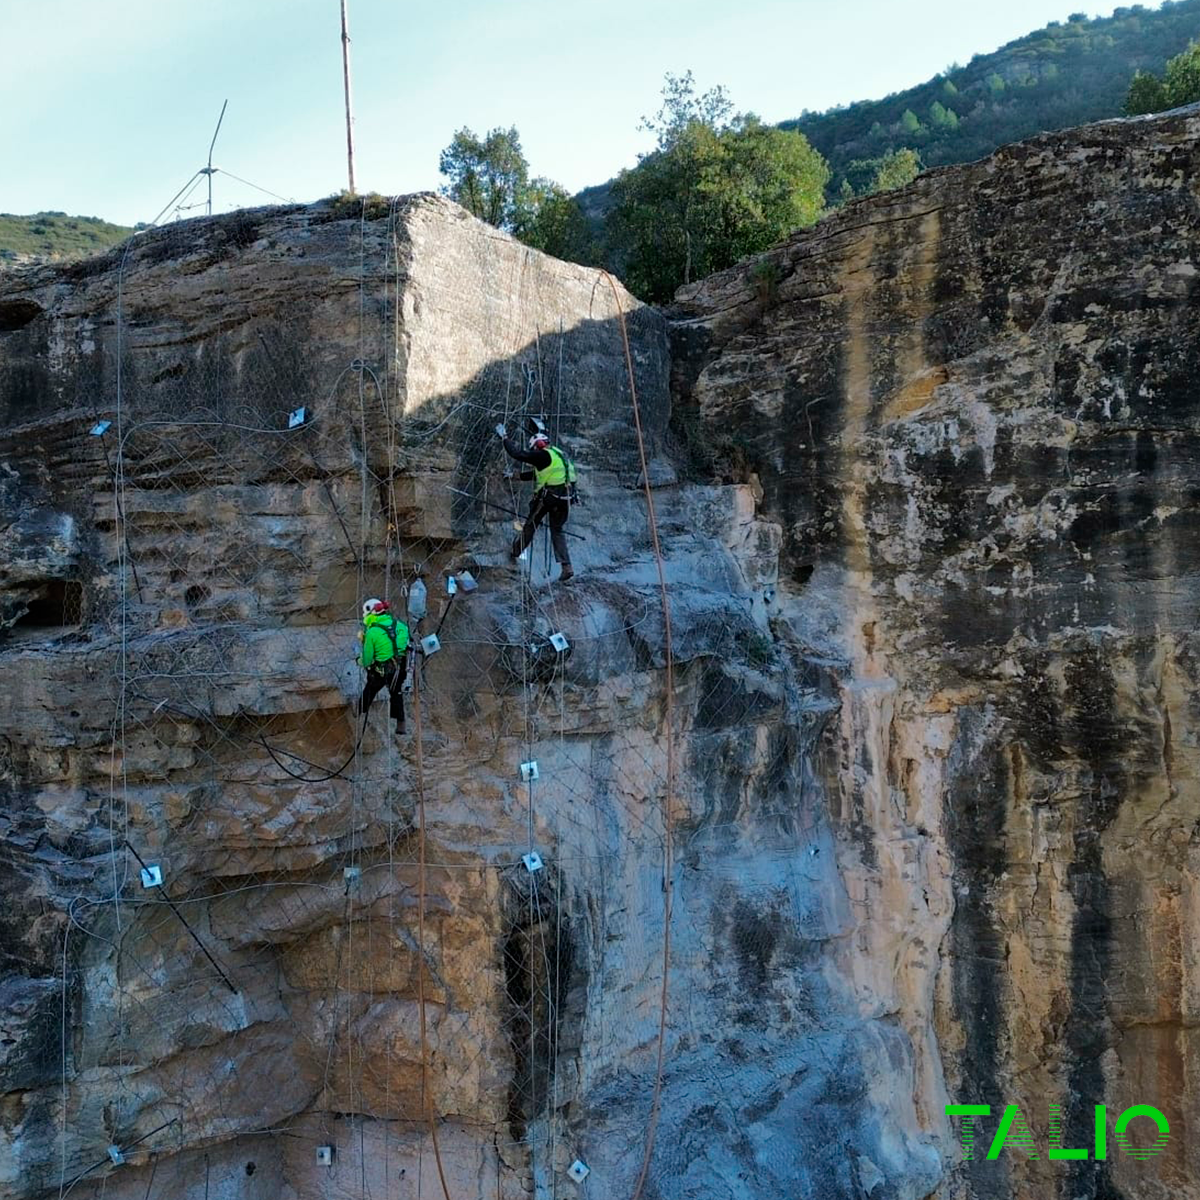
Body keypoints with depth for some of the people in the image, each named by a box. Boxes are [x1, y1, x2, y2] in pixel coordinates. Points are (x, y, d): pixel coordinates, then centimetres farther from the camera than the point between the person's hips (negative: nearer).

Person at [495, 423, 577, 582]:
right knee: (557, 530, 15)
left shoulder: (543, 455, -10)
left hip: (547, 497, -7)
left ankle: (516, 550, 34)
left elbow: (517, 454, -10)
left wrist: (504, 437, 2)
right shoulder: (557, 454, 18)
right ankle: (566, 566, 3)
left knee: (531, 524, 15)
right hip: (564, 499, 7)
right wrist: (517, 476, 30)